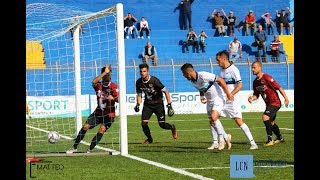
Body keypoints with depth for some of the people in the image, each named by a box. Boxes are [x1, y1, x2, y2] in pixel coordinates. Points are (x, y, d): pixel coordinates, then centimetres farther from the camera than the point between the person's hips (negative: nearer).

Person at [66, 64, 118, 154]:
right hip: (98, 112, 3)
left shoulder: (114, 87, -7)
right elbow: (94, 82, -25)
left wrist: (113, 98, -42)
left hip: (109, 114, -3)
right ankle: (74, 147, 4)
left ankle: (90, 150, -15)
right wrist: (104, 73, -33)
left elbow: (118, 99, -19)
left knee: (101, 130, -22)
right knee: (85, 127, -8)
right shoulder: (99, 85, -1)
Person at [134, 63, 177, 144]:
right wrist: (138, 105, -7)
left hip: (158, 104, -4)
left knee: (162, 124, -9)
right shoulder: (138, 82, -5)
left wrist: (169, 105, -18)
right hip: (147, 104, 4)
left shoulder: (154, 80, -21)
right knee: (144, 123, -11)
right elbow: (139, 95, 10)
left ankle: (172, 127, 27)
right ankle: (149, 139, 15)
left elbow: (166, 92, -15)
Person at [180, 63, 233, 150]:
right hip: (209, 101, 9)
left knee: (214, 118, -24)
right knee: (212, 122, 6)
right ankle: (226, 137, 23)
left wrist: (228, 93, -17)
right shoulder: (193, 81, 0)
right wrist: (202, 97, 2)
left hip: (218, 98, -9)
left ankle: (222, 140, -10)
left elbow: (220, 80, -19)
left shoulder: (203, 75, -25)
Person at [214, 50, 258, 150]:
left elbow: (240, 85, -18)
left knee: (239, 121, -13)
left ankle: (252, 143, -8)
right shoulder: (221, 69, 12)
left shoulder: (233, 69, -13)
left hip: (233, 100, -8)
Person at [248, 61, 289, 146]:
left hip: (275, 102, -9)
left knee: (265, 117, -25)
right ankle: (280, 137, 44)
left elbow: (279, 87, -17)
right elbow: (256, 95, 13)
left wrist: (286, 98, -19)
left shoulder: (267, 78, -19)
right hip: (268, 104, 9)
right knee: (271, 122, 21)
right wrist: (252, 98, -10)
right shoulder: (255, 82, 5)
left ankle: (270, 139, -17)